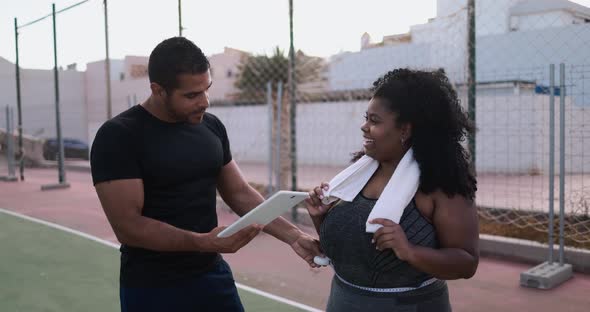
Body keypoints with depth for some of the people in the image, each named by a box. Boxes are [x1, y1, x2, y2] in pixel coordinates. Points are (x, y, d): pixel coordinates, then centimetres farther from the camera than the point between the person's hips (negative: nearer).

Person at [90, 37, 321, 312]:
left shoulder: (211, 127, 2)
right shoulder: (118, 136, -15)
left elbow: (240, 193, 8)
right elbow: (127, 225, -20)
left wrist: (292, 235, -1)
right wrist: (204, 242, -30)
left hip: (213, 276, 5)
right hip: (151, 289, -5)